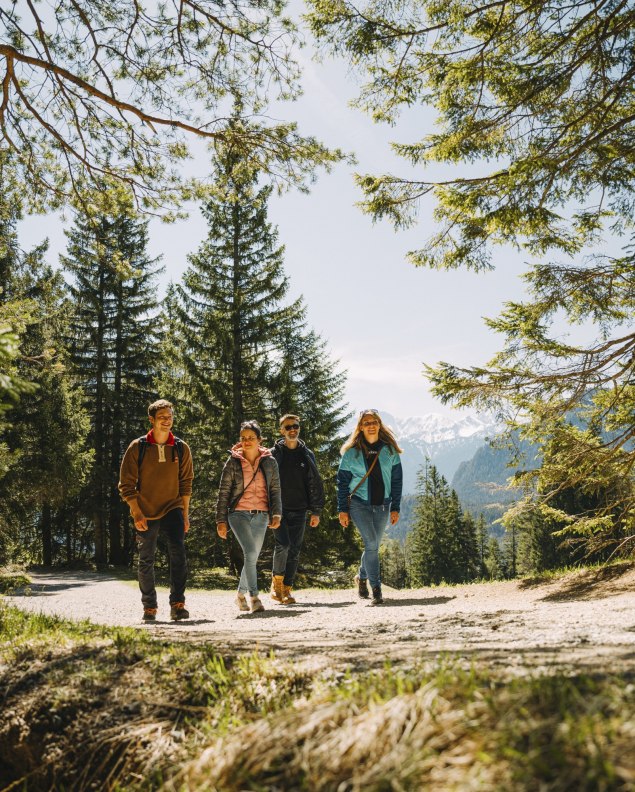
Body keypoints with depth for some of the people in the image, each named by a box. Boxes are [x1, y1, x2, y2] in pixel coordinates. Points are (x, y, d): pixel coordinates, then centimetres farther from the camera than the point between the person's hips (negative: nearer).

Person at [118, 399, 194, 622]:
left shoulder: (181, 448, 2)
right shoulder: (137, 447, -5)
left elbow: (185, 483, 8)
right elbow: (126, 484, -3)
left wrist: (185, 514, 4)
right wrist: (137, 514, -11)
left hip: (172, 509, 0)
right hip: (145, 514, 0)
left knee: (178, 553, -19)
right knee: (146, 562, 8)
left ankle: (177, 605, -14)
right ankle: (149, 608, 23)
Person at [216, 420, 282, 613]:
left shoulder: (269, 462, 6)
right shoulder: (233, 462, 0)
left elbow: (275, 490, 9)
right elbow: (223, 493, 3)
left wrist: (276, 514, -4)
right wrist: (221, 520, -1)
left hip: (261, 516, 3)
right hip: (239, 513, -3)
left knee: (252, 557, 7)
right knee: (250, 553, -19)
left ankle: (241, 594, 27)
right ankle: (254, 597, -14)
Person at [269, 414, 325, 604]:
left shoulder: (307, 455, 10)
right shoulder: (274, 454, 3)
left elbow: (315, 484, 10)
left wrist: (316, 511, 6)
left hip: (299, 510, 3)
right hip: (279, 509, -3)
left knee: (294, 550, 3)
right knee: (283, 544, -16)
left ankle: (287, 589, 13)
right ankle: (277, 580, 6)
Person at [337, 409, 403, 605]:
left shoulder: (389, 449, 3)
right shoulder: (352, 451, -2)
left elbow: (397, 480, 6)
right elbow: (342, 481, 2)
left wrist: (395, 508, 1)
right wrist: (342, 510, -2)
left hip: (382, 505, 3)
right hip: (359, 503, -3)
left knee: (373, 545, 10)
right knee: (371, 543, -15)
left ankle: (362, 577, 36)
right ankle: (376, 589, -8)